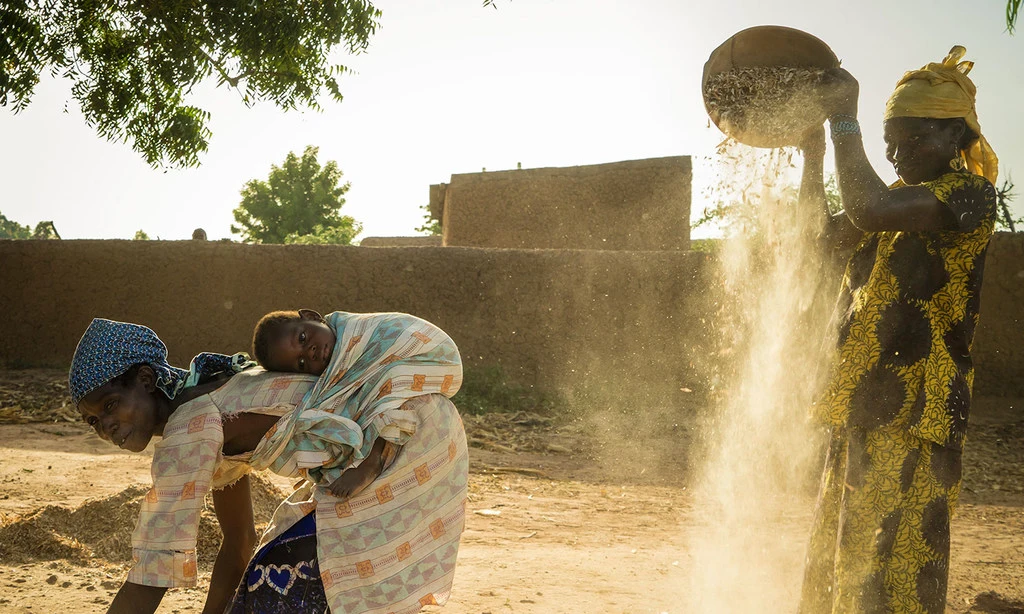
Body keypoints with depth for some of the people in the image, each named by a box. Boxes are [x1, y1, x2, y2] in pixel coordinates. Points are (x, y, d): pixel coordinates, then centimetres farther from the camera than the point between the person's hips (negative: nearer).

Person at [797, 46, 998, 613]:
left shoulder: (969, 194, -12)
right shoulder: (904, 199, 16)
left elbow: (869, 208, -27)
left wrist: (844, 118, -19)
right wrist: (813, 156, 9)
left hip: (915, 413, -9)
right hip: (863, 406, 9)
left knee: (894, 568, -7)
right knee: (835, 565, 17)